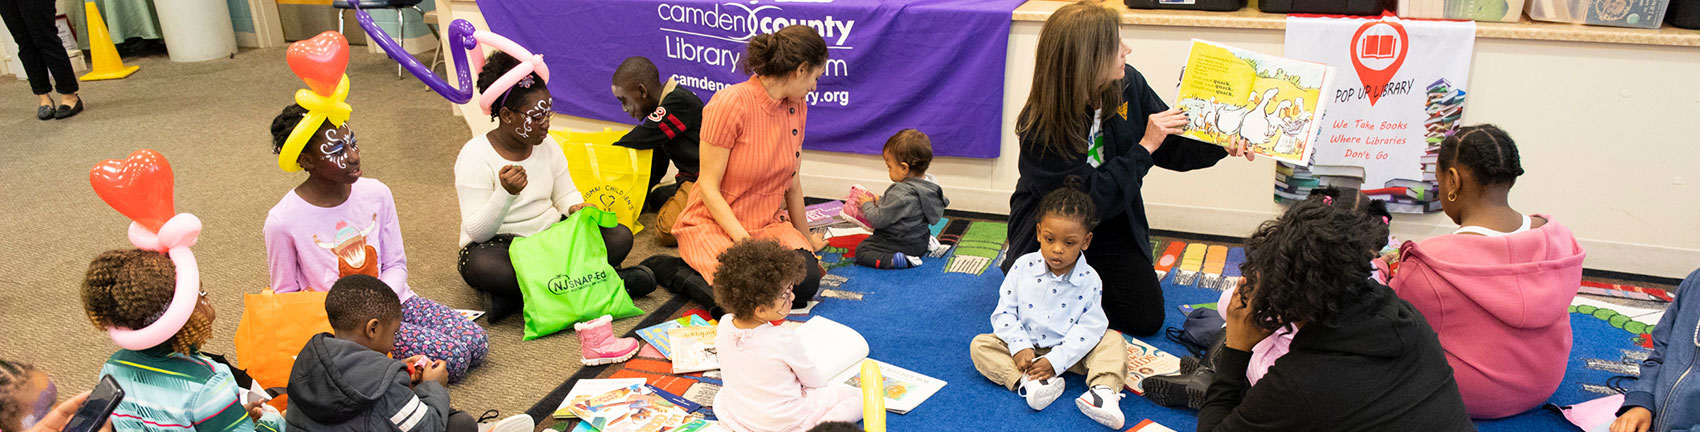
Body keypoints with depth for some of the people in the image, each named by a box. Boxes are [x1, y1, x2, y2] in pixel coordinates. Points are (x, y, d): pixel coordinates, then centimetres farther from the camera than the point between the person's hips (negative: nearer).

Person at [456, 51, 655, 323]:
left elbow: (566, 194, 13)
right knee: (480, 266, -41)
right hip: (501, 246, -5)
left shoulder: (547, 145, 4)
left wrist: (577, 208, -13)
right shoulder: (475, 156, -13)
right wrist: (506, 193, -35)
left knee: (620, 236, -16)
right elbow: (477, 232, -18)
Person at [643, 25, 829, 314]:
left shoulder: (797, 108, 4)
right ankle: (669, 270, -3)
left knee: (806, 283, -24)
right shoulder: (730, 104, -17)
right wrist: (745, 242, -25)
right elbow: (709, 187, -16)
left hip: (769, 224, 6)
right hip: (714, 223, -5)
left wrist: (805, 241, 21)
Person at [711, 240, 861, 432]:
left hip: (736, 415, 5)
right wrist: (822, 377, 11)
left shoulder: (724, 325, -14)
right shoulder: (785, 339, -30)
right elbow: (814, 380, -12)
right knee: (858, 397, 1)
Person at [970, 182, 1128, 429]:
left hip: (1068, 352, 0)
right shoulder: (1023, 267, -9)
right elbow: (1005, 311, -6)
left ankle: (1104, 389, -35)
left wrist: (1055, 361, -24)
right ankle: (1026, 381, -37)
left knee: (1113, 341, -17)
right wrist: (1019, 346, -20)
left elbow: (1089, 329, -14)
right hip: (1025, 347, 1)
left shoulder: (1089, 281, -12)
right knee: (980, 345, -20)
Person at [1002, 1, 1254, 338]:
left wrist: (1223, 146, -17)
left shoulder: (1128, 84, -12)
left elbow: (1172, 147, 1)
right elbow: (1089, 202, -28)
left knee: (1148, 319, -2)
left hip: (1112, 227, 5)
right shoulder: (1040, 129, -28)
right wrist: (1144, 148, -28)